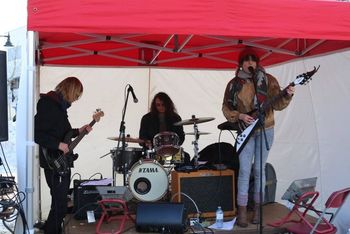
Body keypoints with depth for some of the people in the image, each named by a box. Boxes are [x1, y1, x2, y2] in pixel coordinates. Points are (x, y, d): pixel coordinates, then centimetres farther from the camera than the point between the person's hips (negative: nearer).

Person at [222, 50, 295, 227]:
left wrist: (287, 96, -21)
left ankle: (257, 208, 18)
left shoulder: (268, 80, 1)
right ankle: (242, 211, 5)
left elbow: (277, 104, -2)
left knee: (259, 169, 7)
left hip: (265, 130, 1)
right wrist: (240, 116, -11)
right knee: (244, 170, -4)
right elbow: (226, 108, 5)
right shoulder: (234, 84, 2)